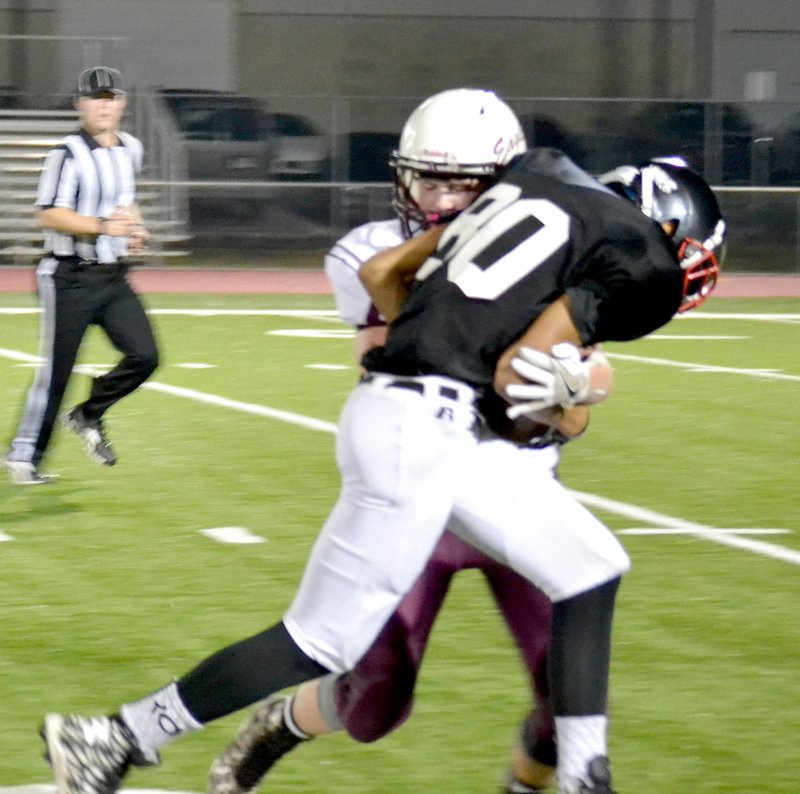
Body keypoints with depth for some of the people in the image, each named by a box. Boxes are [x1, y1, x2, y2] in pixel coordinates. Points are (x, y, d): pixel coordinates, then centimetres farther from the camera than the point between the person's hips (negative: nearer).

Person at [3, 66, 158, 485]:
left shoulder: (130, 150, 9)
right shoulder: (69, 154, -14)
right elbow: (50, 215, -19)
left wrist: (134, 229, 7)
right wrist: (103, 226, -29)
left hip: (113, 277, 6)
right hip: (70, 278, -6)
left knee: (144, 356, -6)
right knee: (55, 371, -2)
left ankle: (87, 416, 16)